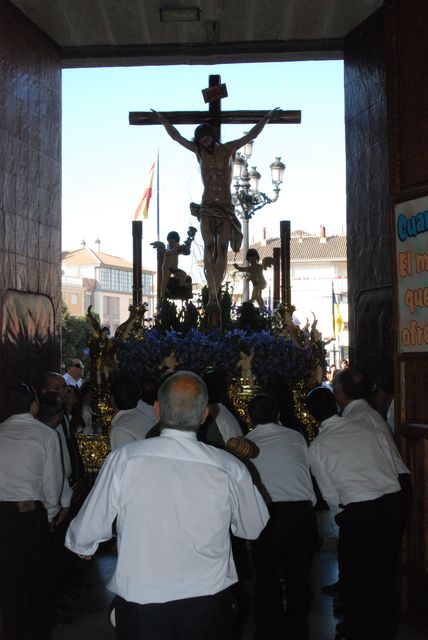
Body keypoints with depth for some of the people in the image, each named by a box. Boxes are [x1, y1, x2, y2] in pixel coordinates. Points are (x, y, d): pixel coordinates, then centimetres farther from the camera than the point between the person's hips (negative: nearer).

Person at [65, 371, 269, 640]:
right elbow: (254, 529, 7)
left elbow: (84, 537, -6)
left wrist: (82, 545, 18)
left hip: (139, 607, -1)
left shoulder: (124, 459, -14)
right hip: (208, 610, 1)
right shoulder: (229, 468, -12)